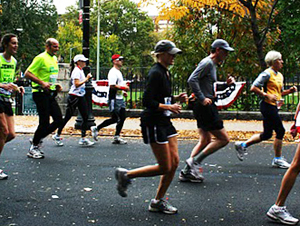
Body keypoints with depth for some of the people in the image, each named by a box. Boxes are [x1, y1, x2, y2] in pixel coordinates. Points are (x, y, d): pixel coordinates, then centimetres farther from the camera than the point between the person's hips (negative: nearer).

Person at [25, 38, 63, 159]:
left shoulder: (55, 59, 17)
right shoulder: (41, 58, -10)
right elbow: (27, 73, -15)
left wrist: (56, 85, 12)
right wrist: (42, 83, -23)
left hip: (50, 94, 9)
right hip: (40, 93, -8)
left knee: (59, 120, 3)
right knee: (44, 122, -8)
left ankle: (37, 139, 18)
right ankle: (33, 148, 9)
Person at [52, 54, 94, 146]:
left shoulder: (81, 70, 16)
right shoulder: (76, 71, -14)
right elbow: (77, 84, -22)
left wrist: (87, 78, 10)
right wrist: (86, 79, -17)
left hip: (81, 97, 9)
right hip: (74, 96, -9)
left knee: (85, 117, 0)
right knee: (67, 117, -1)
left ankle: (83, 138, 1)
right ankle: (57, 135, 13)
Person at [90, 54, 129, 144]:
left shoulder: (119, 72, 19)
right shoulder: (113, 72, -13)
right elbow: (112, 86, -22)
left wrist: (123, 92, 13)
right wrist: (124, 88, -17)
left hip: (120, 98, 10)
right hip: (114, 99, -10)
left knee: (122, 117, 6)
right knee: (114, 118, -6)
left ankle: (117, 137, 10)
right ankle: (96, 128, 6)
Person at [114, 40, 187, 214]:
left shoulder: (166, 73, 14)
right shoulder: (156, 73, -16)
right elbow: (148, 101, -22)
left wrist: (176, 98, 6)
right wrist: (169, 107, -19)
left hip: (165, 123, 10)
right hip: (153, 124, -10)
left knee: (175, 162, 6)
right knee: (165, 167, -5)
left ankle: (158, 201, 17)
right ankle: (126, 175, 10)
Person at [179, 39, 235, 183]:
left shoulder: (212, 64, 20)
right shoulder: (207, 63, -12)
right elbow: (192, 80, -23)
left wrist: (225, 84, 13)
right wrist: (202, 98, -24)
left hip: (206, 106, 11)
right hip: (205, 106, -11)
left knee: (205, 141, 14)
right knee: (223, 139, -6)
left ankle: (187, 171, 13)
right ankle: (195, 161, -6)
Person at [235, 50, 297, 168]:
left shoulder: (280, 75, 18)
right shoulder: (267, 73, -10)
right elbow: (253, 88, -15)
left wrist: (289, 91, 8)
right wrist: (267, 95, -21)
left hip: (274, 107, 10)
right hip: (268, 106, -10)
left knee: (267, 134, 12)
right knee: (280, 131, -7)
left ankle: (242, 145, 22)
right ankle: (277, 160, 4)